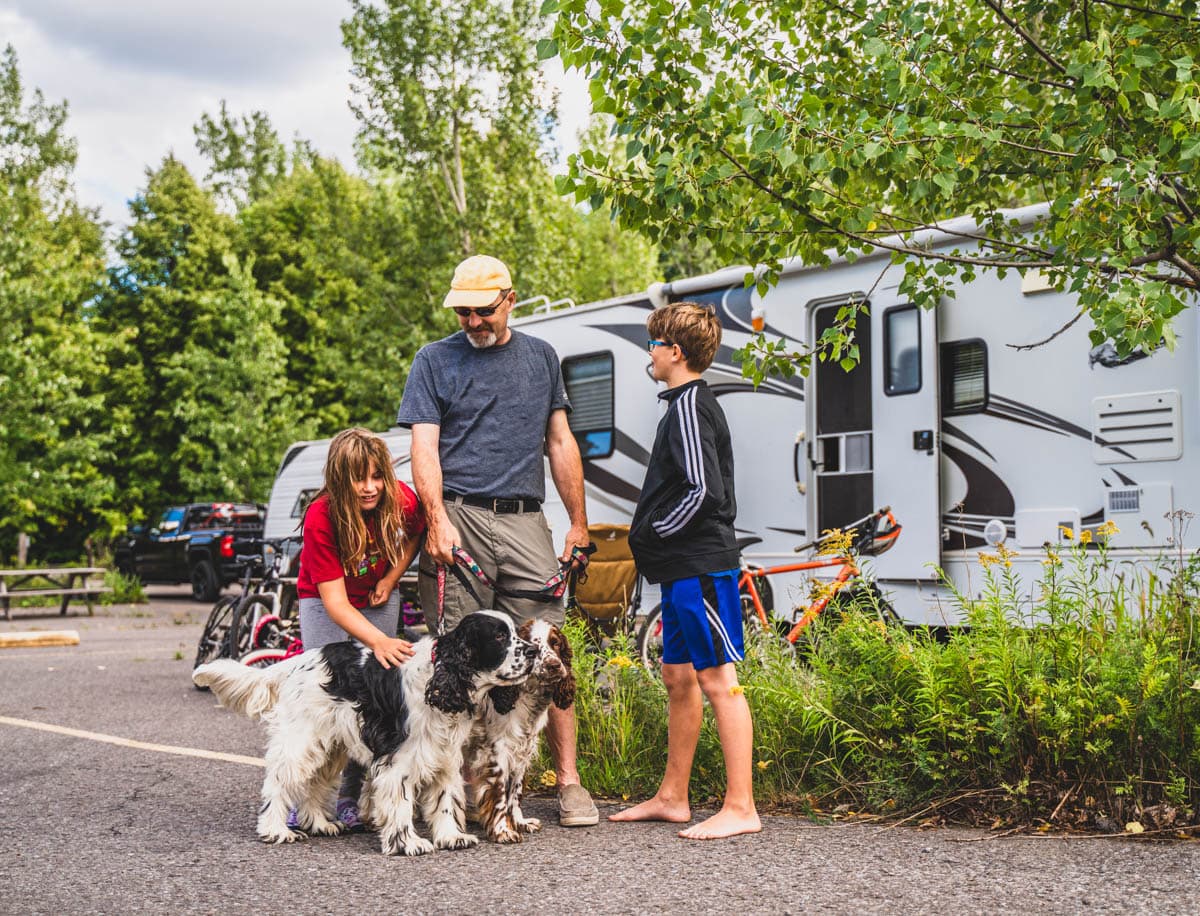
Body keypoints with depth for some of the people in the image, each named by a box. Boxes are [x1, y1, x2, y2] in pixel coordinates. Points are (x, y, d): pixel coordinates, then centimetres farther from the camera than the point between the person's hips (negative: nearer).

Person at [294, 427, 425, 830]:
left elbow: (414, 533, 4)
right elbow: (335, 601, -34)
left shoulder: (401, 500, -23)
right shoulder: (320, 518, -33)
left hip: (377, 598, 3)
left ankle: (353, 798, 4)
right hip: (324, 602, -3)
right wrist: (379, 642, -47)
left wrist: (391, 579, -9)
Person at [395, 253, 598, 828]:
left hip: (526, 522, 2)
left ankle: (568, 782, 3)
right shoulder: (435, 360, 8)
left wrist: (579, 524, 13)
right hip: (460, 517, -2)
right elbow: (424, 446, 0)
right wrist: (438, 520, -15)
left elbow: (560, 443, 18)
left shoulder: (540, 357, 17)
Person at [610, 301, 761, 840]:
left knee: (717, 678, -8)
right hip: (683, 568, 11)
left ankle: (740, 808, -4)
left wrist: (653, 532, -11)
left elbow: (704, 491, -24)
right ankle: (672, 797, 25)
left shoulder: (689, 406, -14)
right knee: (678, 676, 15)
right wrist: (651, 538, 14)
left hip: (700, 568, -11)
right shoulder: (689, 403, 17)